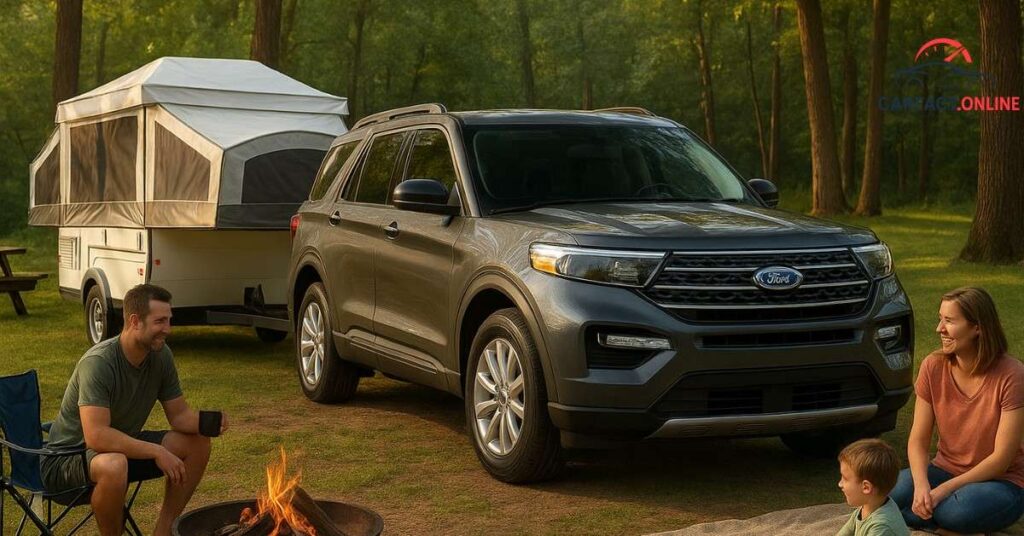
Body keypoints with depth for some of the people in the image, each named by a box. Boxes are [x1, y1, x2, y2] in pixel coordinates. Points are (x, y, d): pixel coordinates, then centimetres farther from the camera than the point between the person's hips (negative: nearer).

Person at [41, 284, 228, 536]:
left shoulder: (161, 355, -7)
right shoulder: (98, 362, -29)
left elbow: (180, 415, 0)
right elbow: (96, 437, -37)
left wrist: (207, 422, -22)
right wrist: (156, 452, -35)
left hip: (125, 446, 8)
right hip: (66, 459, -8)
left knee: (198, 444, -5)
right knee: (114, 465, -40)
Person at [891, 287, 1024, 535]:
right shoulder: (933, 366, -5)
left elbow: (1001, 459, -17)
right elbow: (918, 440, -5)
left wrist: (944, 489, -24)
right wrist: (921, 485, -25)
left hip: (1001, 482, -3)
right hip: (945, 470, 4)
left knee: (963, 507, -39)